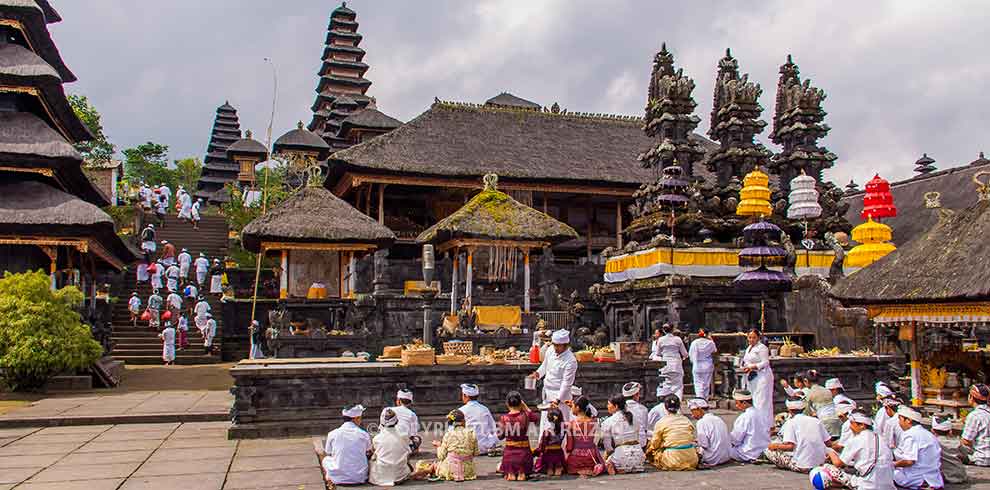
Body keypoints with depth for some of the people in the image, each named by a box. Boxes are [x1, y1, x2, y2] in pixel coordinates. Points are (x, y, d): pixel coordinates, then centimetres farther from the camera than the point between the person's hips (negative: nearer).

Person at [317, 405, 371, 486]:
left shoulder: (332, 434, -6)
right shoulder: (364, 435, -5)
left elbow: (328, 453, 10)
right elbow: (369, 453, 13)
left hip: (337, 478, -1)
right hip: (360, 478, 1)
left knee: (319, 451, 22)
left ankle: (327, 480, 29)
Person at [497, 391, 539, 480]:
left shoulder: (504, 418, -6)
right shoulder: (525, 416, -9)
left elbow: (501, 436, 2)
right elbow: (537, 417, 11)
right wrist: (526, 407, 11)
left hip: (509, 451, 1)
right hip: (523, 450, -1)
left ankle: (510, 474, -7)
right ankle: (522, 474, -12)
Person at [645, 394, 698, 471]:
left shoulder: (660, 423, -4)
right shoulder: (686, 420, 6)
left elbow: (655, 445, 2)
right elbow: (693, 439, 12)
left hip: (673, 461, -4)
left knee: (650, 450, 15)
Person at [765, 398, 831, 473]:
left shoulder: (790, 422, -5)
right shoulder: (816, 421, 8)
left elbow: (790, 446, -16)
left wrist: (776, 446, 0)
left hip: (802, 465, -6)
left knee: (768, 450, 2)